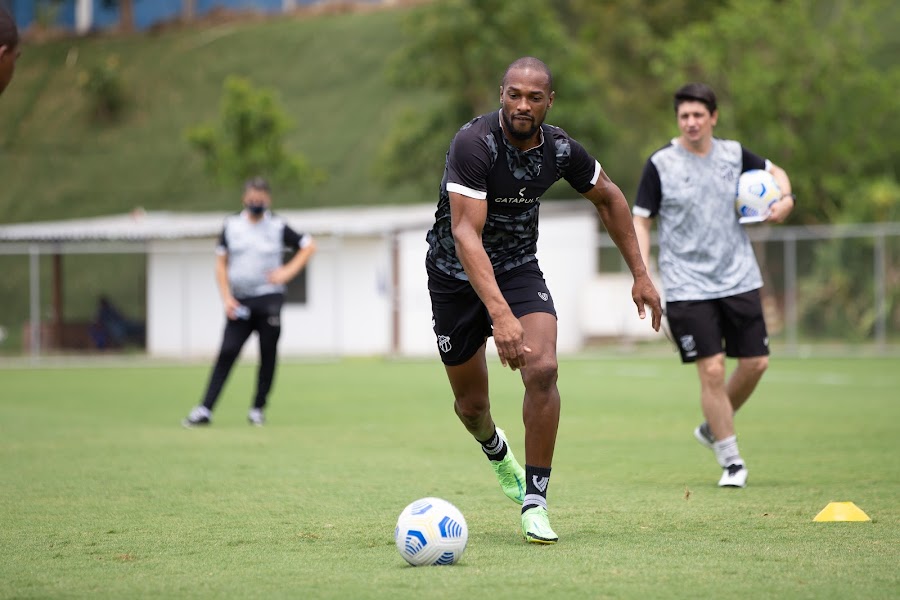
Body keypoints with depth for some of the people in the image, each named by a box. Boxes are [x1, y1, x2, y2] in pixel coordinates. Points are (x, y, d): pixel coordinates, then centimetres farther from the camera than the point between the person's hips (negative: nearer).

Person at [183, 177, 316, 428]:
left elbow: (309, 245, 11)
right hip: (239, 302, 1)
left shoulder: (277, 226, 4)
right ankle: (204, 410, -12)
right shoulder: (231, 225, 8)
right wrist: (227, 299, -2)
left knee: (268, 355, 1)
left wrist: (288, 271, -1)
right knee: (227, 353, -8)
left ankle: (258, 409, 12)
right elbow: (221, 264, 9)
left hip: (269, 300, -1)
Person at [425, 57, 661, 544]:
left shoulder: (559, 149, -12)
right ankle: (496, 450, 46)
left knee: (542, 369, -23)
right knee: (472, 403, 7)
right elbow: (466, 234, -36)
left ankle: (534, 503, -13)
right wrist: (500, 315, -47)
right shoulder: (473, 144, -28)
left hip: (519, 267, 3)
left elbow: (608, 198, 9)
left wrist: (640, 274, 7)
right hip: (456, 276, -2)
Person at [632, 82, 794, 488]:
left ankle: (713, 428, 29)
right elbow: (640, 221, -2)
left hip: (739, 280, 4)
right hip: (688, 287, -4)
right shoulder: (661, 164, -6)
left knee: (756, 363, 4)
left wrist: (785, 199, 1)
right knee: (712, 369, -9)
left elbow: (774, 171, 22)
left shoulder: (733, 154, 4)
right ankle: (731, 461, 3)